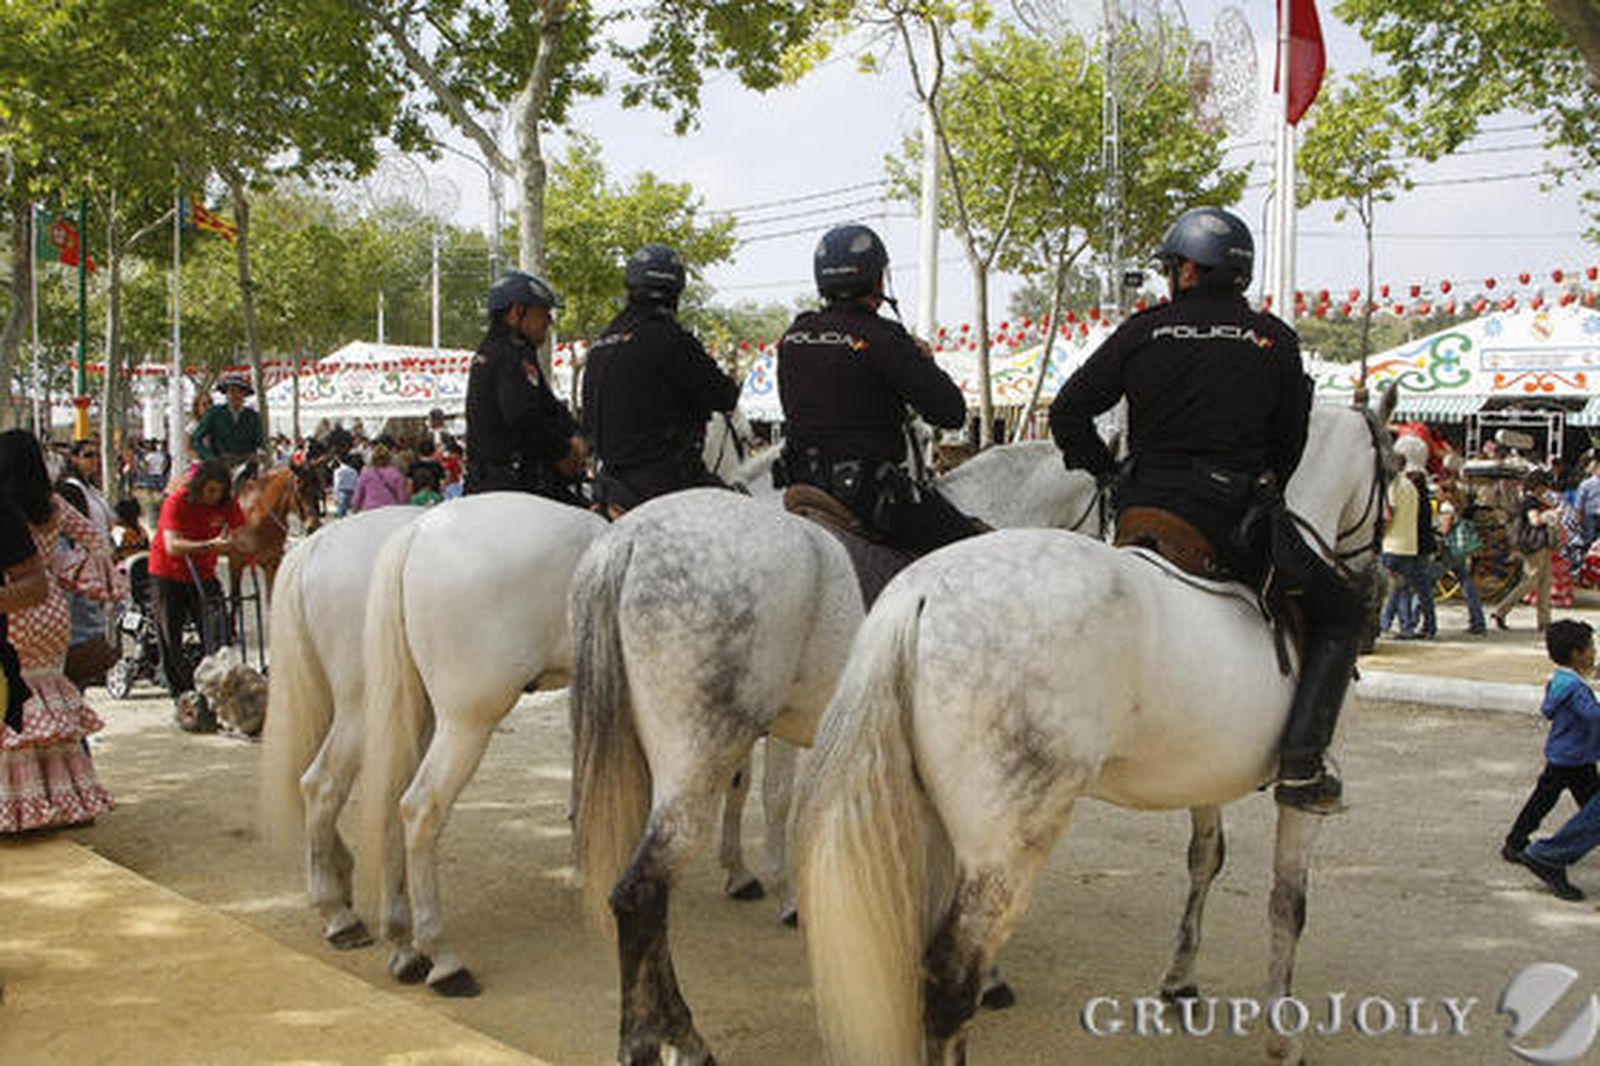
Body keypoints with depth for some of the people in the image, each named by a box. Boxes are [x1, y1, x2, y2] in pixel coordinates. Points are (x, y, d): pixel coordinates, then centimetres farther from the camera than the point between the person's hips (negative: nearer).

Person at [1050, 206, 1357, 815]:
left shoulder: (1143, 332, 3)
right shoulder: (1274, 341, 3)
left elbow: (1068, 413, 4)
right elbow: (1289, 443, 10)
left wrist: (1110, 474, 18)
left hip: (1141, 512, 2)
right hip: (1233, 525, -2)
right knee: (1340, 615, 14)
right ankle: (1300, 766, -1)